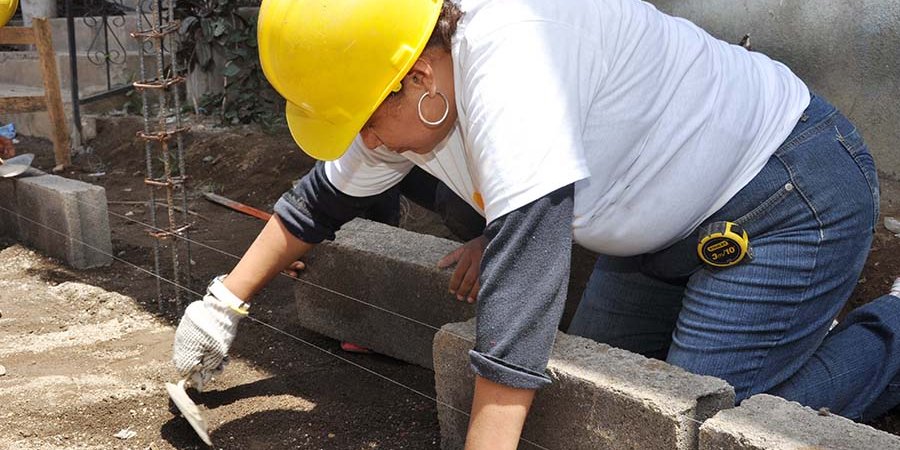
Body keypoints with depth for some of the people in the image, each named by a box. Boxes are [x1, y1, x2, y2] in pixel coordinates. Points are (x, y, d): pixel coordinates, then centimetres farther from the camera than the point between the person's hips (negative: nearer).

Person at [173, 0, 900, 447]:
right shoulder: (401, 91, -7)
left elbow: (525, 270, -40)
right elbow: (325, 197, 9)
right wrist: (224, 303, 11)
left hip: (792, 198, -8)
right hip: (670, 231, 9)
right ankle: (796, 330, 25)